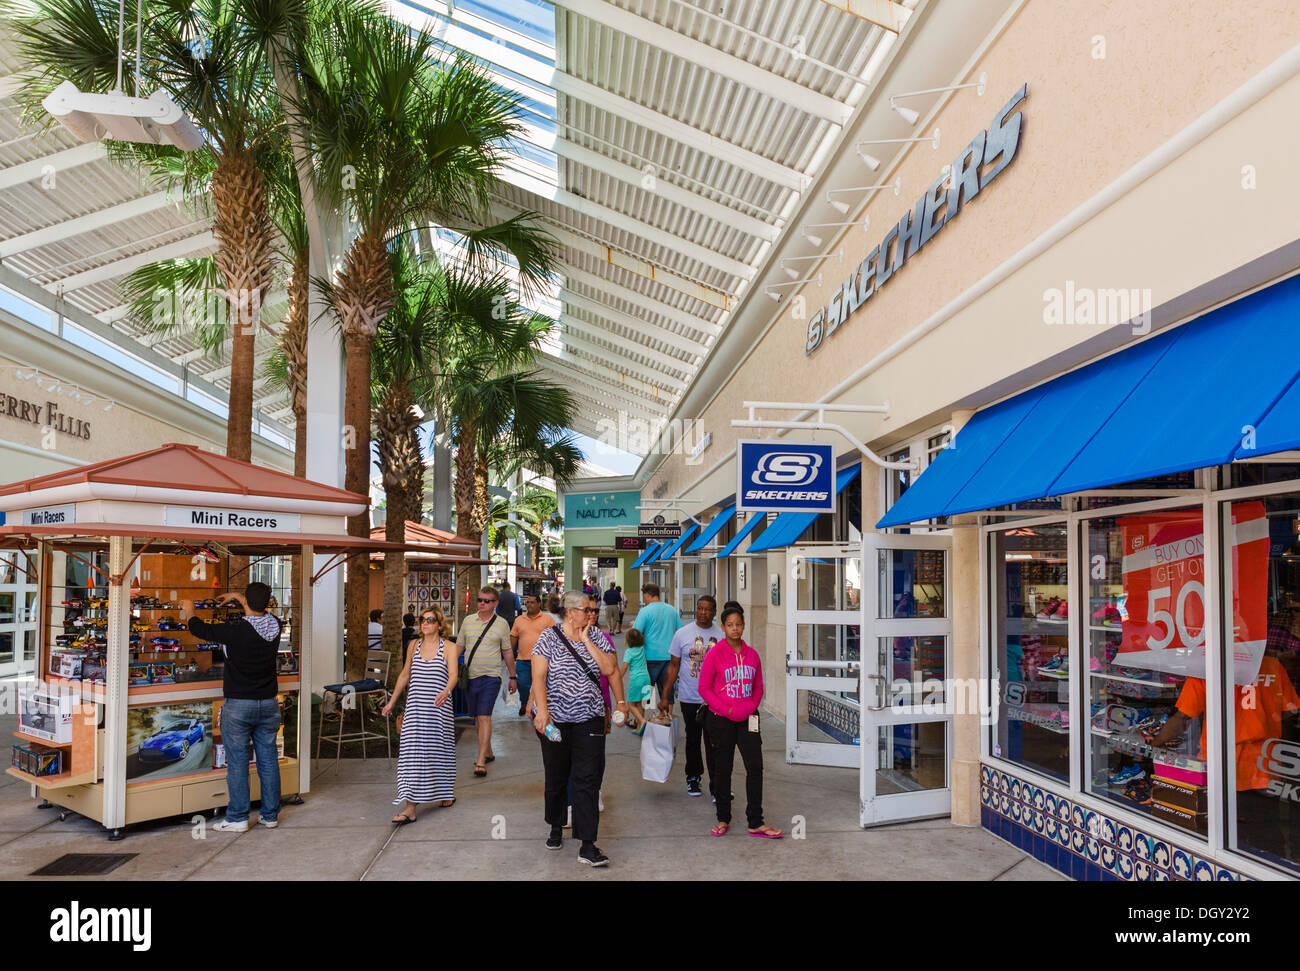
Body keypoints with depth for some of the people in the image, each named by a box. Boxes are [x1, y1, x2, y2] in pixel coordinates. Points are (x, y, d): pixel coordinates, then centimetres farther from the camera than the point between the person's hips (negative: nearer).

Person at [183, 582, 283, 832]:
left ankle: (237, 818, 10)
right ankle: (270, 814, 18)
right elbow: (261, 612, 22)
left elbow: (198, 628, -2)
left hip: (238, 706, -5)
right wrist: (236, 597, 33)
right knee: (268, 760, 10)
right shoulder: (275, 626, -3)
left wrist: (190, 609, 18)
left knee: (237, 762, 4)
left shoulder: (235, 630, -18)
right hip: (268, 704, 5)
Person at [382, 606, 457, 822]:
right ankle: (410, 808, -6)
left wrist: (446, 691, -34)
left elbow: (453, 675, -14)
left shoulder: (449, 647, -2)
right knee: (411, 752, -5)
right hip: (415, 706, 3)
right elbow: (405, 675, 18)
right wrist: (391, 702, 20)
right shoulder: (414, 645, 10)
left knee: (440, 749, 9)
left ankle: (448, 792, 33)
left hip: (438, 707, -3)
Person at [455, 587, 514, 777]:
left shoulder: (502, 624, 1)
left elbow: (507, 652, 8)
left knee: (484, 717, -13)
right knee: (477, 717, 12)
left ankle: (481, 761, -15)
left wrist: (513, 677, 11)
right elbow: (459, 647, 14)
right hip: (470, 676, 4)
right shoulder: (468, 621, 7)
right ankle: (488, 752, 28)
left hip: (490, 677, -4)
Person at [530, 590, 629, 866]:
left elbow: (609, 669, -8)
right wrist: (542, 711, -19)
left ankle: (587, 846, -3)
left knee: (587, 780, -5)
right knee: (556, 777, 14)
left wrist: (586, 641, -10)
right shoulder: (550, 637, -4)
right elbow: (538, 677, -10)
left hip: (589, 719, 1)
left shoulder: (597, 638, 4)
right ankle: (556, 828, 38)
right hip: (555, 719, -1)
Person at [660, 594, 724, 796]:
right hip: (689, 698, 1)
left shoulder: (722, 635, 0)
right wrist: (665, 697, 0)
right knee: (693, 740, 15)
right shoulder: (682, 634, -1)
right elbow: (674, 666, 2)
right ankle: (693, 778, 31)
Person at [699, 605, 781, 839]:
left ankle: (755, 823, 7)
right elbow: (704, 688, -6)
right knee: (723, 769, 8)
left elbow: (758, 687, 14)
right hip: (721, 720, -3)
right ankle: (723, 819, 23)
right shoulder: (715, 654, -7)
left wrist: (751, 707, -4)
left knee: (755, 766, -2)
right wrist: (727, 710, -12)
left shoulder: (752, 655, 5)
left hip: (747, 718, 3)